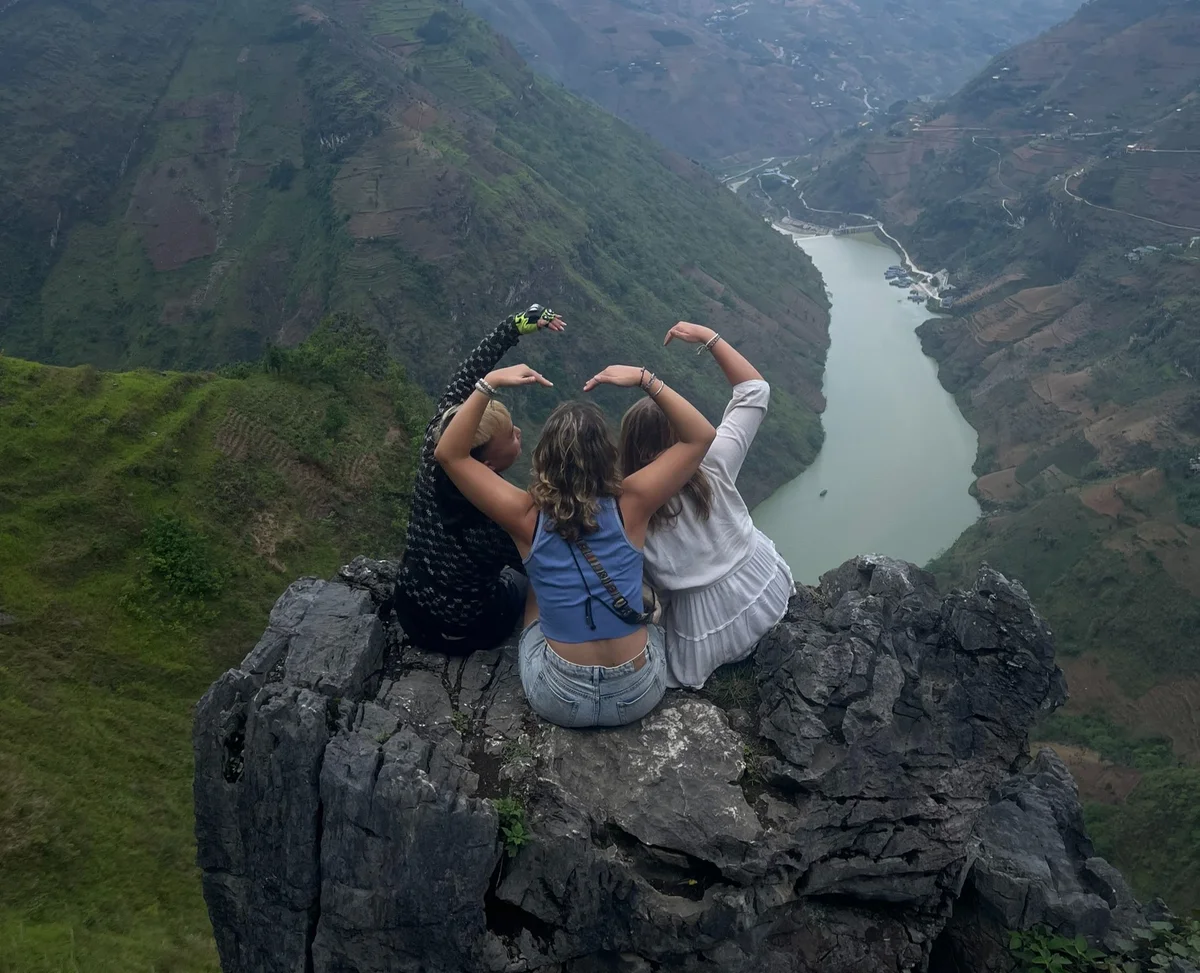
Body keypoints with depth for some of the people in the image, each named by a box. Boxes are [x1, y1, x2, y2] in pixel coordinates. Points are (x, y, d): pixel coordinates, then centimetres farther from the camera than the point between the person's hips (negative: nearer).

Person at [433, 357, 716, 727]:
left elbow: (448, 454, -9)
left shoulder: (528, 517, -17)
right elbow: (701, 436, -8)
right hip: (640, 695, 0)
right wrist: (646, 379, -14)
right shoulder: (630, 505, -17)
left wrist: (489, 384, -16)